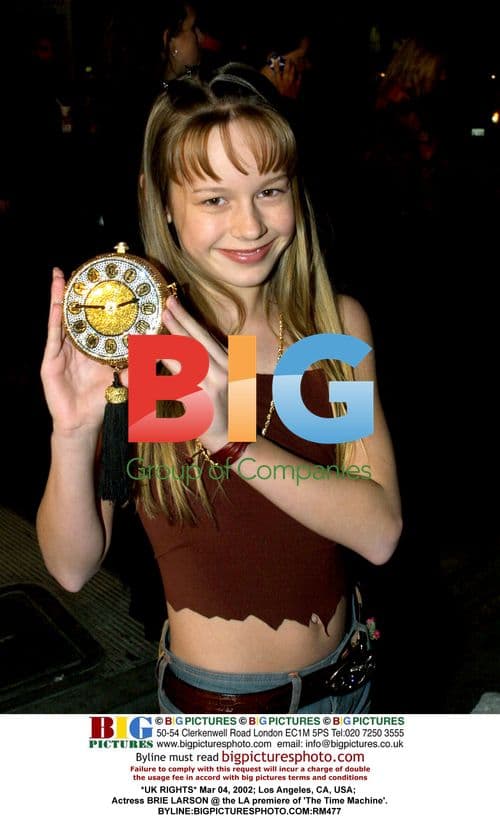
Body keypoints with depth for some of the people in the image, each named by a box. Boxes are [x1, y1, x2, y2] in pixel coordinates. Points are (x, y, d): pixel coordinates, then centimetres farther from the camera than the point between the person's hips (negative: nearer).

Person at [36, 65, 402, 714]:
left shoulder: (339, 322, -11)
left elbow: (380, 532, -19)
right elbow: (73, 567, -15)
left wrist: (232, 438, -33)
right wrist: (73, 435, -34)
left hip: (342, 675, 4)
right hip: (214, 697, -4)